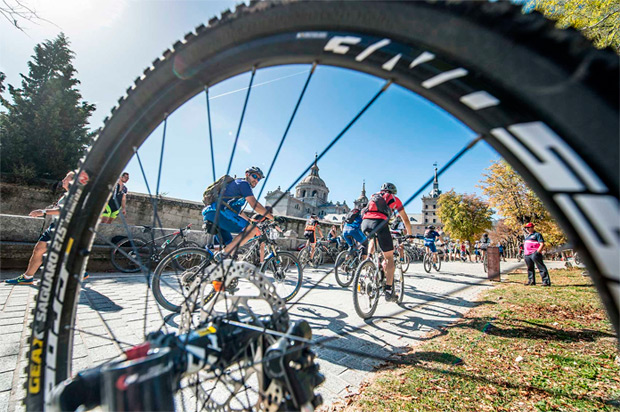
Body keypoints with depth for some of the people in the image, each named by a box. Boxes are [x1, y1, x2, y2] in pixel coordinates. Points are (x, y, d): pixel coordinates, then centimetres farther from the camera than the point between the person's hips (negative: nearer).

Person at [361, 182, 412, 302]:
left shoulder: (373, 196, 34)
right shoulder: (394, 199, 24)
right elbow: (405, 219, 29)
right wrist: (409, 234, 43)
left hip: (365, 222, 4)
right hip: (379, 222, -4)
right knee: (389, 258, 6)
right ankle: (389, 291, 3)